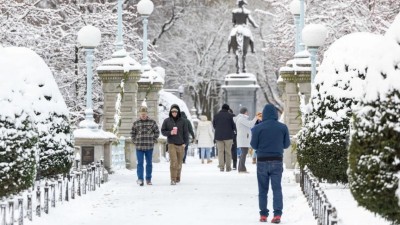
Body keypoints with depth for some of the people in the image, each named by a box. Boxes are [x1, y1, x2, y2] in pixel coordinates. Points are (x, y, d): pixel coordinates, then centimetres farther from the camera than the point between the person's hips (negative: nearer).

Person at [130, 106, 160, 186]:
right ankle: (140, 179, -9)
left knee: (149, 163, 8)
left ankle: (148, 179, 16)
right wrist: (135, 142, 4)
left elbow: (157, 132, 9)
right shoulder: (136, 123, 4)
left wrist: (153, 140, 1)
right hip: (139, 147, 0)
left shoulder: (152, 122, 1)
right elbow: (132, 133, 14)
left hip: (149, 147, 0)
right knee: (140, 163, -6)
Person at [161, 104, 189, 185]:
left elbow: (186, 133, 7)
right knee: (173, 161, -14)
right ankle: (173, 179, -14)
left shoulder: (182, 121, 4)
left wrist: (184, 143, -2)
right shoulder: (167, 121, 3)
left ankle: (178, 178, 22)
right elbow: (163, 131, 7)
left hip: (181, 145, 2)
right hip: (171, 144, -2)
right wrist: (170, 133, -12)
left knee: (179, 162, 7)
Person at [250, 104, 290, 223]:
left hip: (262, 161, -1)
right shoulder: (283, 127, -3)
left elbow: (254, 145, -4)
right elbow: (286, 144, 4)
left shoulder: (258, 128, -9)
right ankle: (277, 214, -9)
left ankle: (263, 215, 9)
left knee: (263, 189, 9)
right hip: (277, 161, 1)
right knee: (277, 188, 3)